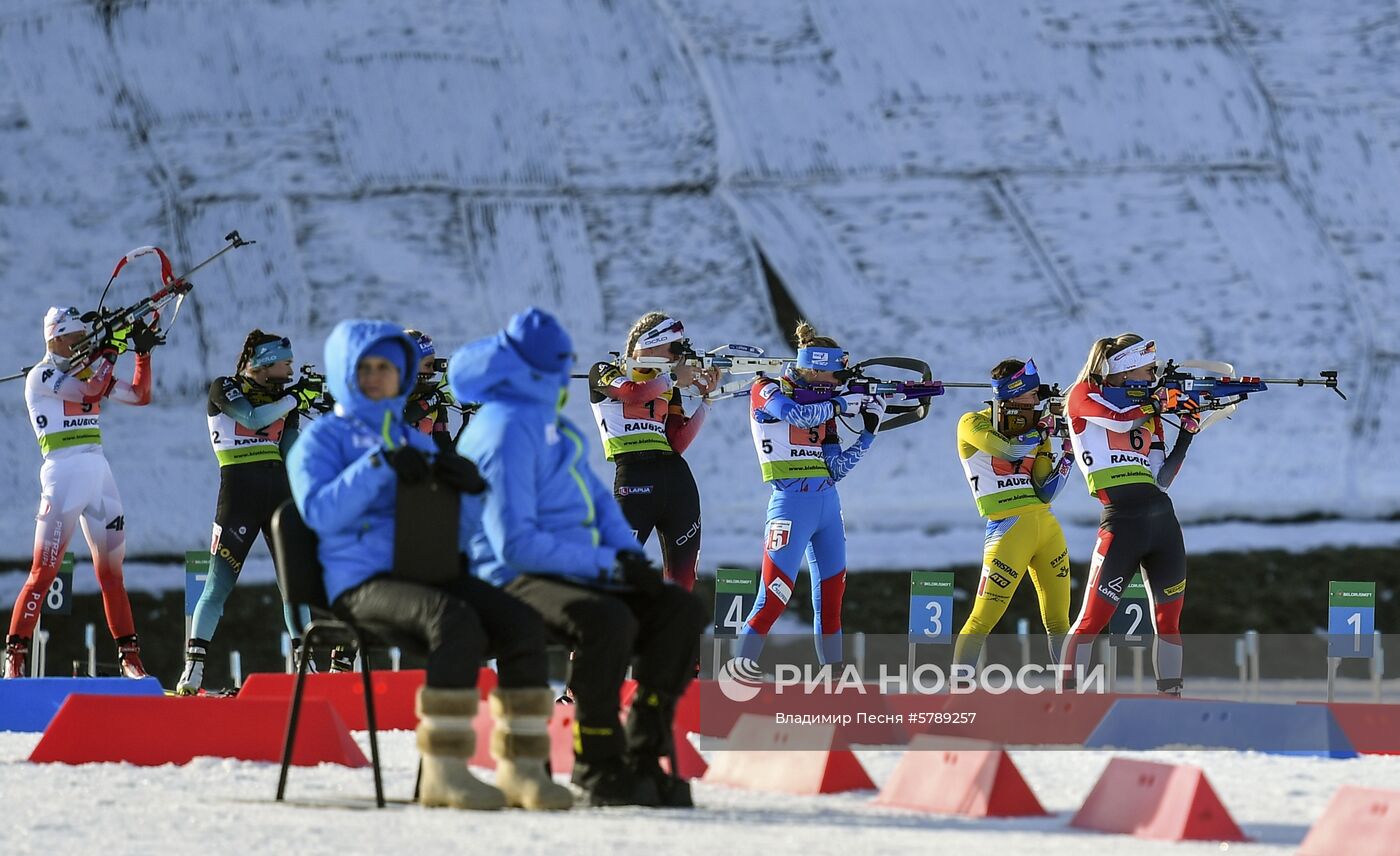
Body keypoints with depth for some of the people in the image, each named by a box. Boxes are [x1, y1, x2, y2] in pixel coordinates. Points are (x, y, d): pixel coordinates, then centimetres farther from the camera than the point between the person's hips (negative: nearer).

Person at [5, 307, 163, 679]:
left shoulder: (89, 371, 18)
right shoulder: (40, 376, -4)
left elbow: (140, 395, 21)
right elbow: (92, 390, -16)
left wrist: (142, 352, 11)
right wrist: (111, 347, -11)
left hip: (99, 472, 7)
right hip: (63, 473, -7)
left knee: (111, 572, 8)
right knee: (43, 573, -10)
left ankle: (130, 657, 11)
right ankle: (15, 656, -7)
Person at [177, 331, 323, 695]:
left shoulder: (282, 398, 16)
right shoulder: (224, 389, 1)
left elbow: (291, 453, 10)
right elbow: (253, 418, -17)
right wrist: (295, 397, -9)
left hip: (279, 492, 6)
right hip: (238, 490, -6)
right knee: (220, 583, -9)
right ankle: (193, 668, -9)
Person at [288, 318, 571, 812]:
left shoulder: (416, 443, 28)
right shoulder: (322, 439, 10)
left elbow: (463, 526, 19)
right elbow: (320, 512, -10)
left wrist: (467, 485, -3)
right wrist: (381, 465, -17)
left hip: (429, 577, 6)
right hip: (365, 582, -6)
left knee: (521, 623, -21)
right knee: (457, 623, -36)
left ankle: (522, 768, -23)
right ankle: (444, 771, -36)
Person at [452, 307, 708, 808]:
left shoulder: (550, 424, 16)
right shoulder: (506, 432, -15)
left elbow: (596, 499, 20)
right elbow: (516, 544, -21)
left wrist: (630, 556, 0)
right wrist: (607, 562, -19)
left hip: (578, 574, 9)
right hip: (517, 580, -9)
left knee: (681, 610, -7)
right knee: (608, 622, -36)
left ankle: (643, 754, -6)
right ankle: (597, 767, -23)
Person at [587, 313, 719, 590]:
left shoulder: (667, 386, 20)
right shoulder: (604, 373, 7)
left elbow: (678, 443, 8)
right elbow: (633, 393, -16)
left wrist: (706, 398, 5)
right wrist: (674, 377, -3)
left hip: (677, 476, 6)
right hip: (633, 474, -6)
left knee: (683, 576, 4)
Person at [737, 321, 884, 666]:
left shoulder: (821, 404, 13)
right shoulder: (767, 391, -4)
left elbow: (836, 469, 9)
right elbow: (796, 415, -25)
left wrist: (868, 433, 1)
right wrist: (844, 403, -14)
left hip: (827, 504, 7)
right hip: (792, 504, -7)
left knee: (831, 601, 11)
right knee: (772, 602, -12)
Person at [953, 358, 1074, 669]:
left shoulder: (1030, 429, 14)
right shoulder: (973, 424, -3)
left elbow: (1044, 492, 8)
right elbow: (1010, 450, -22)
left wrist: (1067, 451, -2)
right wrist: (1044, 427, -9)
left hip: (1046, 525, 6)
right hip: (1007, 527, -6)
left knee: (1058, 620, 8)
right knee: (983, 618, -8)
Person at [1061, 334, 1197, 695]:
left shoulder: (1148, 411, 17)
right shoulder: (1084, 396, 3)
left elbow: (1161, 479, 11)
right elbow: (1119, 420, -17)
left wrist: (1185, 436, 2)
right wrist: (1157, 402, -3)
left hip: (1163, 520, 6)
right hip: (1121, 523, -6)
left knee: (1168, 620, 8)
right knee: (1093, 619, -8)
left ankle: (1170, 697, 16)